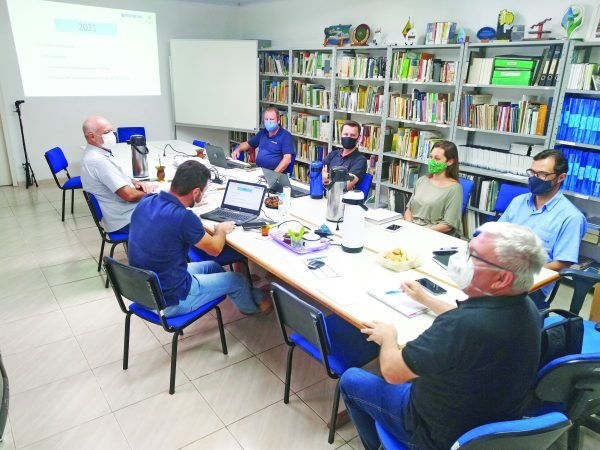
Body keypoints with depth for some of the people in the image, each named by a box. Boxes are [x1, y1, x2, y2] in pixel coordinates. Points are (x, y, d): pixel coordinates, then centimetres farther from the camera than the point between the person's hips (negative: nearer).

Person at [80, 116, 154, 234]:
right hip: (126, 221, -10)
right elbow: (129, 195, -26)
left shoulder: (97, 153, 8)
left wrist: (136, 183, 3)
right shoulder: (97, 160, -24)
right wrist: (148, 192, -7)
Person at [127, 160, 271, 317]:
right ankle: (254, 305, 44)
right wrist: (221, 230, 9)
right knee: (237, 280, 12)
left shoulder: (145, 202, -8)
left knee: (211, 266, 26)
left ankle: (251, 294, 45)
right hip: (170, 302, -7)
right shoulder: (184, 218, -31)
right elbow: (215, 249, -11)